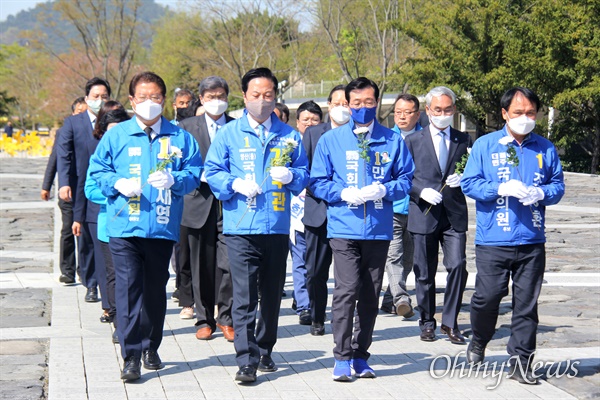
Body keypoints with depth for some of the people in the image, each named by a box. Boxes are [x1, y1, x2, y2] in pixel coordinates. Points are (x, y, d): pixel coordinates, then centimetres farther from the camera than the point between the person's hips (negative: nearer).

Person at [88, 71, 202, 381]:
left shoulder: (179, 137, 8)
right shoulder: (115, 136, 7)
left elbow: (194, 173, 5)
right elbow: (97, 171, 7)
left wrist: (173, 180, -13)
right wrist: (118, 183, -11)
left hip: (163, 227, 2)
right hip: (124, 227, -1)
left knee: (155, 289, 12)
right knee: (128, 289, -9)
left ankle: (151, 347, 27)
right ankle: (131, 356, -6)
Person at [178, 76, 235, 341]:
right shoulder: (187, 127, 9)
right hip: (199, 202, 1)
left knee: (229, 264, -7)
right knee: (201, 267, 6)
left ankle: (226, 318, 7)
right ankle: (204, 319, 17)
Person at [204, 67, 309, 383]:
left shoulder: (289, 135, 11)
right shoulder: (229, 134, 6)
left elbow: (304, 174, 12)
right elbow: (212, 173, 4)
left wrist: (290, 176, -10)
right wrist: (235, 184, -14)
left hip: (277, 226, 3)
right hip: (240, 227, -3)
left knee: (272, 295, 11)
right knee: (244, 297, -9)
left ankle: (264, 351, 27)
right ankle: (246, 360, -8)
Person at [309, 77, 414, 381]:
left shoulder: (392, 141, 8)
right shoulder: (331, 140, 6)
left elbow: (406, 179, 8)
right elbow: (318, 182, 6)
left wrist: (383, 190, -11)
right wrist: (344, 193, -11)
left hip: (379, 229, 2)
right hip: (344, 228, -2)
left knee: (370, 296, 8)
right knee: (347, 290, -14)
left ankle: (360, 356, 19)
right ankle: (342, 358, -5)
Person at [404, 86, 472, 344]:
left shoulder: (464, 140, 11)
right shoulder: (413, 141, 7)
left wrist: (462, 180, -8)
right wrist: (421, 191, -13)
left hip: (455, 216, 1)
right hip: (424, 215, -1)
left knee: (458, 266, -11)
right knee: (425, 273, 5)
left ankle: (450, 323, 1)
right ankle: (427, 322, 20)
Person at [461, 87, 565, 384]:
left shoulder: (545, 149, 10)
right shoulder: (485, 145, 3)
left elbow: (558, 185, 11)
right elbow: (469, 183, -2)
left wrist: (541, 193, -10)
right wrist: (501, 189, -15)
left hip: (532, 241, 2)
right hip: (492, 240, -2)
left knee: (527, 303, 3)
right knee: (487, 295, -2)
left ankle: (520, 361, 11)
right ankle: (478, 342, 26)